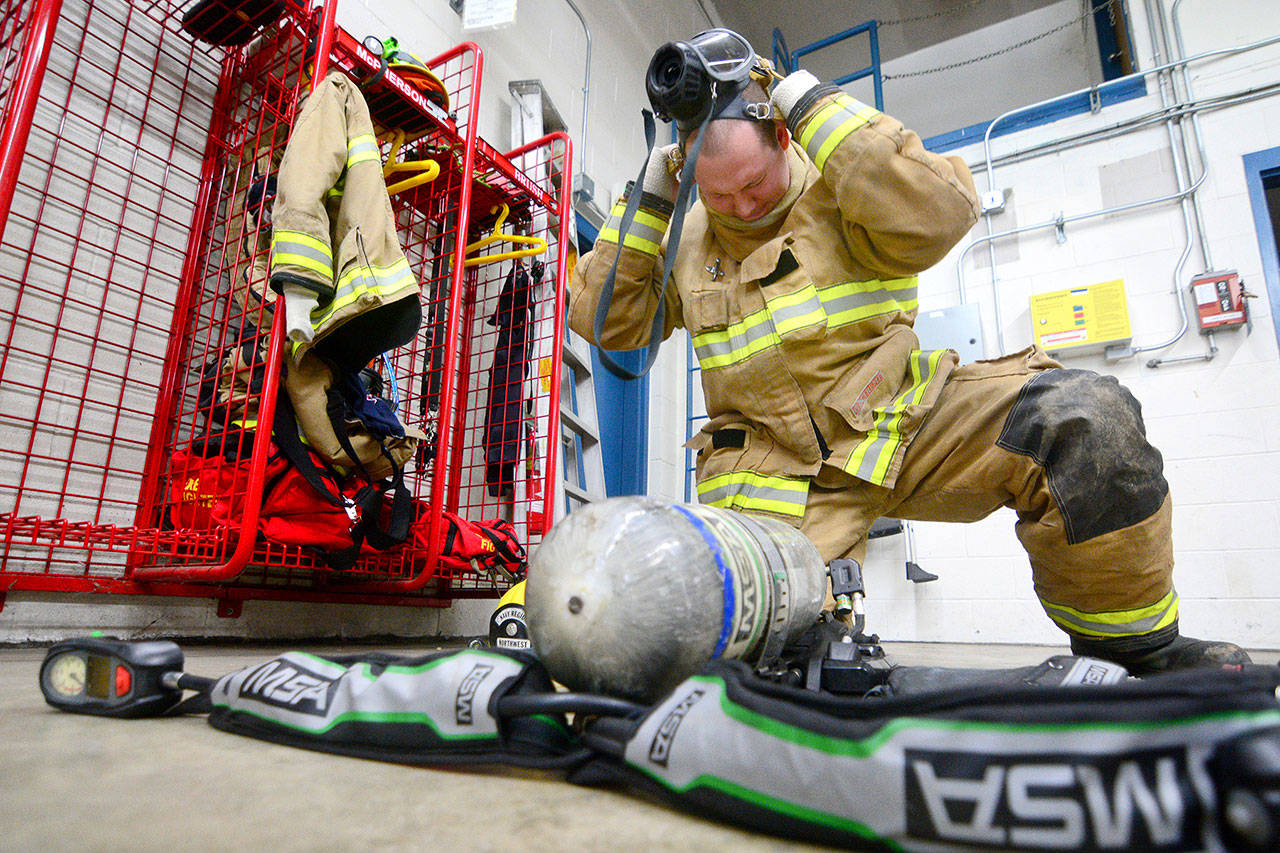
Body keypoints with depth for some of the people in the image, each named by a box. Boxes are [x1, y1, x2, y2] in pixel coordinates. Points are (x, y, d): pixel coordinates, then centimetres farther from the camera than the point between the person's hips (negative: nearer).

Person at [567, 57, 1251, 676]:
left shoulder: (840, 190, 2)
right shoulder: (687, 241, 13)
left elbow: (937, 216, -18)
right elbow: (604, 319, 11)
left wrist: (815, 105, -14)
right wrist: (647, 201, 2)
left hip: (903, 419, 0)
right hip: (779, 465, 1)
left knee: (1086, 421, -24)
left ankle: (1129, 645, 0)